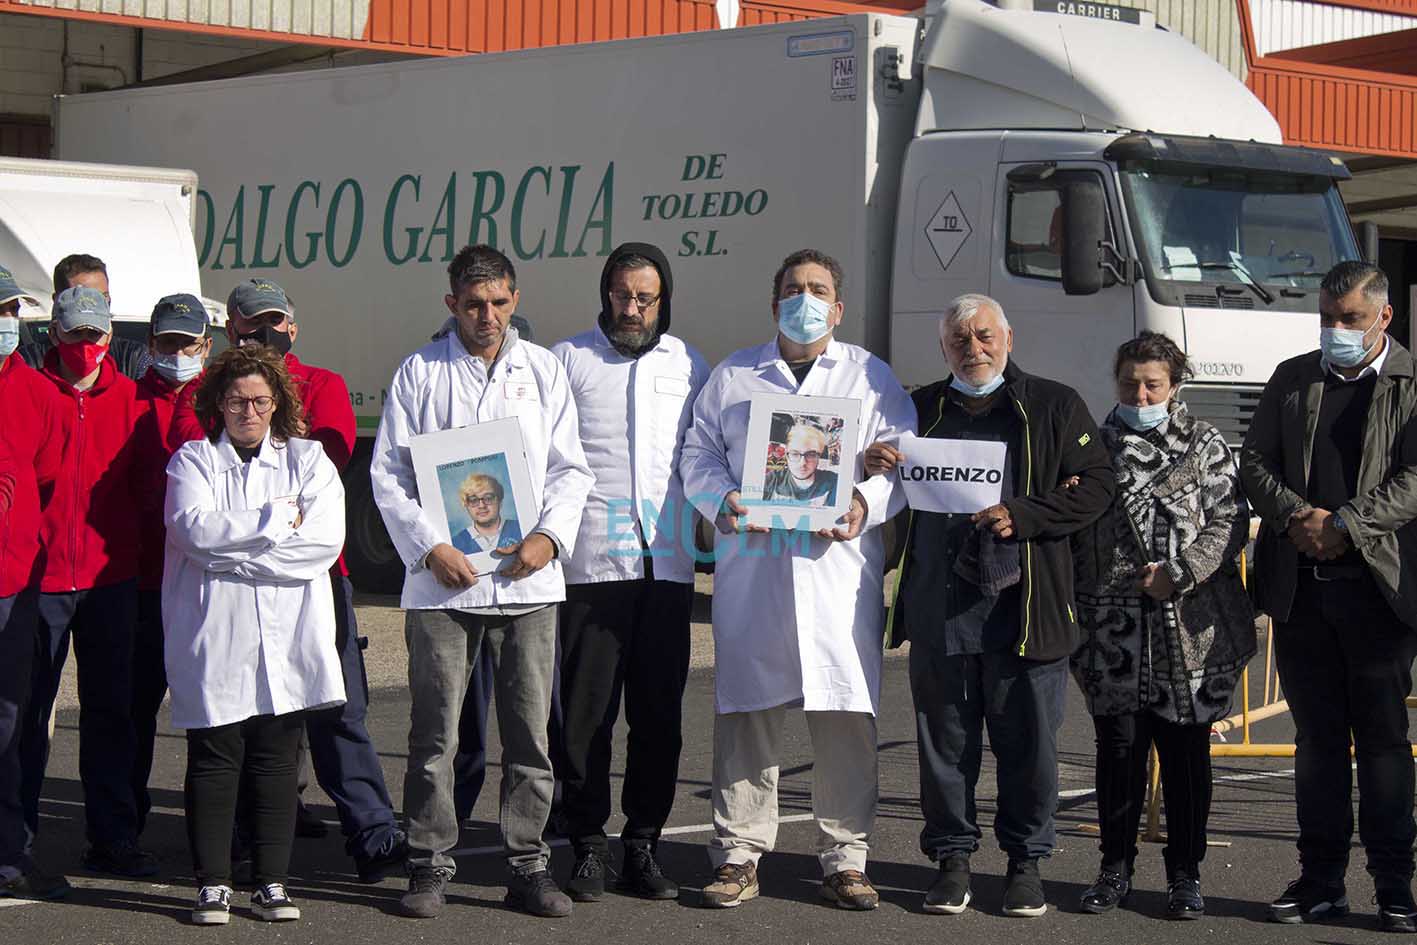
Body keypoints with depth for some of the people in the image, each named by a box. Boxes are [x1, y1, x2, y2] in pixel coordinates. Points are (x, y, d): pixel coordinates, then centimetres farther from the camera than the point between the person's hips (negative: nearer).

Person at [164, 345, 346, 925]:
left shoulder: (307, 459, 13)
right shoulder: (193, 460, 9)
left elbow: (326, 538, -3)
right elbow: (194, 529, -10)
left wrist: (234, 552, -8)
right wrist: (277, 519, -7)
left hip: (288, 638, 1)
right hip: (213, 640, -1)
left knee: (277, 762, 3)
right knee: (214, 760, -1)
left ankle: (272, 883, 10)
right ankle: (213, 884, 5)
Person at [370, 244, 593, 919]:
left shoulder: (542, 370, 11)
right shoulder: (419, 373, 5)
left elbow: (570, 469, 10)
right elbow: (388, 472, 2)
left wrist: (549, 537, -7)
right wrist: (430, 547, -10)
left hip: (527, 580, 2)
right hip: (442, 580, -2)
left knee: (529, 732, 3)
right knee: (434, 731, -1)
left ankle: (528, 867, 12)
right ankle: (430, 866, 9)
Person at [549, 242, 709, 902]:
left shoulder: (688, 366, 15)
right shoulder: (567, 360, 6)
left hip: (667, 562, 3)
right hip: (593, 560, -2)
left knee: (659, 710, 5)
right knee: (587, 709, -2)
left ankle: (643, 847, 13)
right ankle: (588, 848, 7)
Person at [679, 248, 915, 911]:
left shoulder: (871, 377, 15)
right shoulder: (733, 377, 17)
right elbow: (698, 455, 13)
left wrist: (867, 503, -11)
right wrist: (723, 500, -7)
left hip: (840, 566, -1)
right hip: (750, 566, 1)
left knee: (848, 716, -3)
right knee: (745, 711, 0)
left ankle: (845, 860, 5)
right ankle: (739, 856, 8)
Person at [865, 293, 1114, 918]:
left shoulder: (1055, 407, 8)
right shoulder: (919, 410, 16)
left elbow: (1096, 487, 1)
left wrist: (1021, 516, -12)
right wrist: (872, 466, -1)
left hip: (1025, 603, -2)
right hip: (938, 606, 2)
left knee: (1028, 740, 1)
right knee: (945, 740, 5)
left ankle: (1025, 860, 14)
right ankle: (952, 858, 16)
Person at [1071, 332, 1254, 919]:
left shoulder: (1204, 445, 6)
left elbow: (1229, 521, -2)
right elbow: (1074, 535, 14)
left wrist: (1180, 574, -13)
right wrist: (1079, 620, 6)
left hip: (1189, 628, -2)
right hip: (1115, 628, 2)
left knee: (1186, 750, 3)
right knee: (1118, 747, 4)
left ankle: (1185, 872, 12)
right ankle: (1115, 866, 15)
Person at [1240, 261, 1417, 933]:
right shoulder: (1291, 379, 14)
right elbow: (1254, 462, 10)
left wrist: (1344, 526, -16)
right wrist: (1296, 515, -8)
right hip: (1300, 589, 4)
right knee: (1317, 738, 8)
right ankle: (1320, 880, 14)